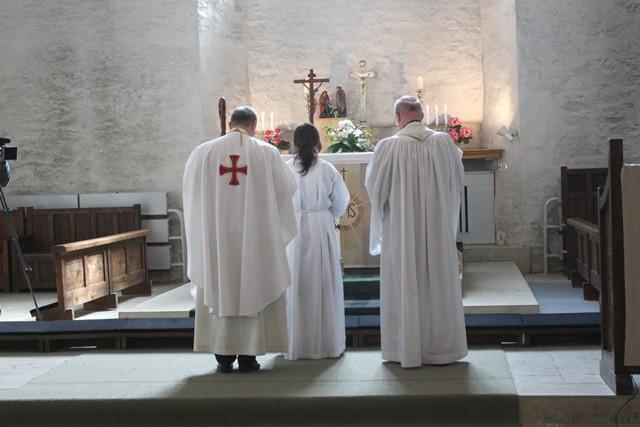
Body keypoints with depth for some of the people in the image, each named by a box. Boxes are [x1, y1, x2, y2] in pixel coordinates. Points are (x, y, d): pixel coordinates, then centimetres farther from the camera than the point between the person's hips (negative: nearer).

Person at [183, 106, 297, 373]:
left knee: (219, 291, 9)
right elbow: (286, 189, 2)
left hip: (216, 236, 1)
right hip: (256, 235, -1)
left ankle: (224, 356, 11)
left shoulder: (202, 152, -1)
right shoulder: (266, 153, -5)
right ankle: (248, 356, 8)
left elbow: (191, 194, 8)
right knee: (253, 290, 7)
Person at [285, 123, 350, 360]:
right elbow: (340, 204, 1)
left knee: (296, 285, 8)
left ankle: (296, 344, 12)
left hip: (293, 232, 0)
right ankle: (327, 342, 14)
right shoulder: (327, 170, -7)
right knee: (324, 284, 8)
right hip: (322, 231, 0)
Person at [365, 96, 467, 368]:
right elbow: (458, 180, 9)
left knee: (405, 286, 7)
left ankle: (408, 349, 13)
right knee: (439, 284, 12)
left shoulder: (389, 146, -12)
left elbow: (374, 187, -2)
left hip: (402, 229, -2)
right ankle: (442, 348, 19)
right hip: (438, 228, 2)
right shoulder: (443, 142, -4)